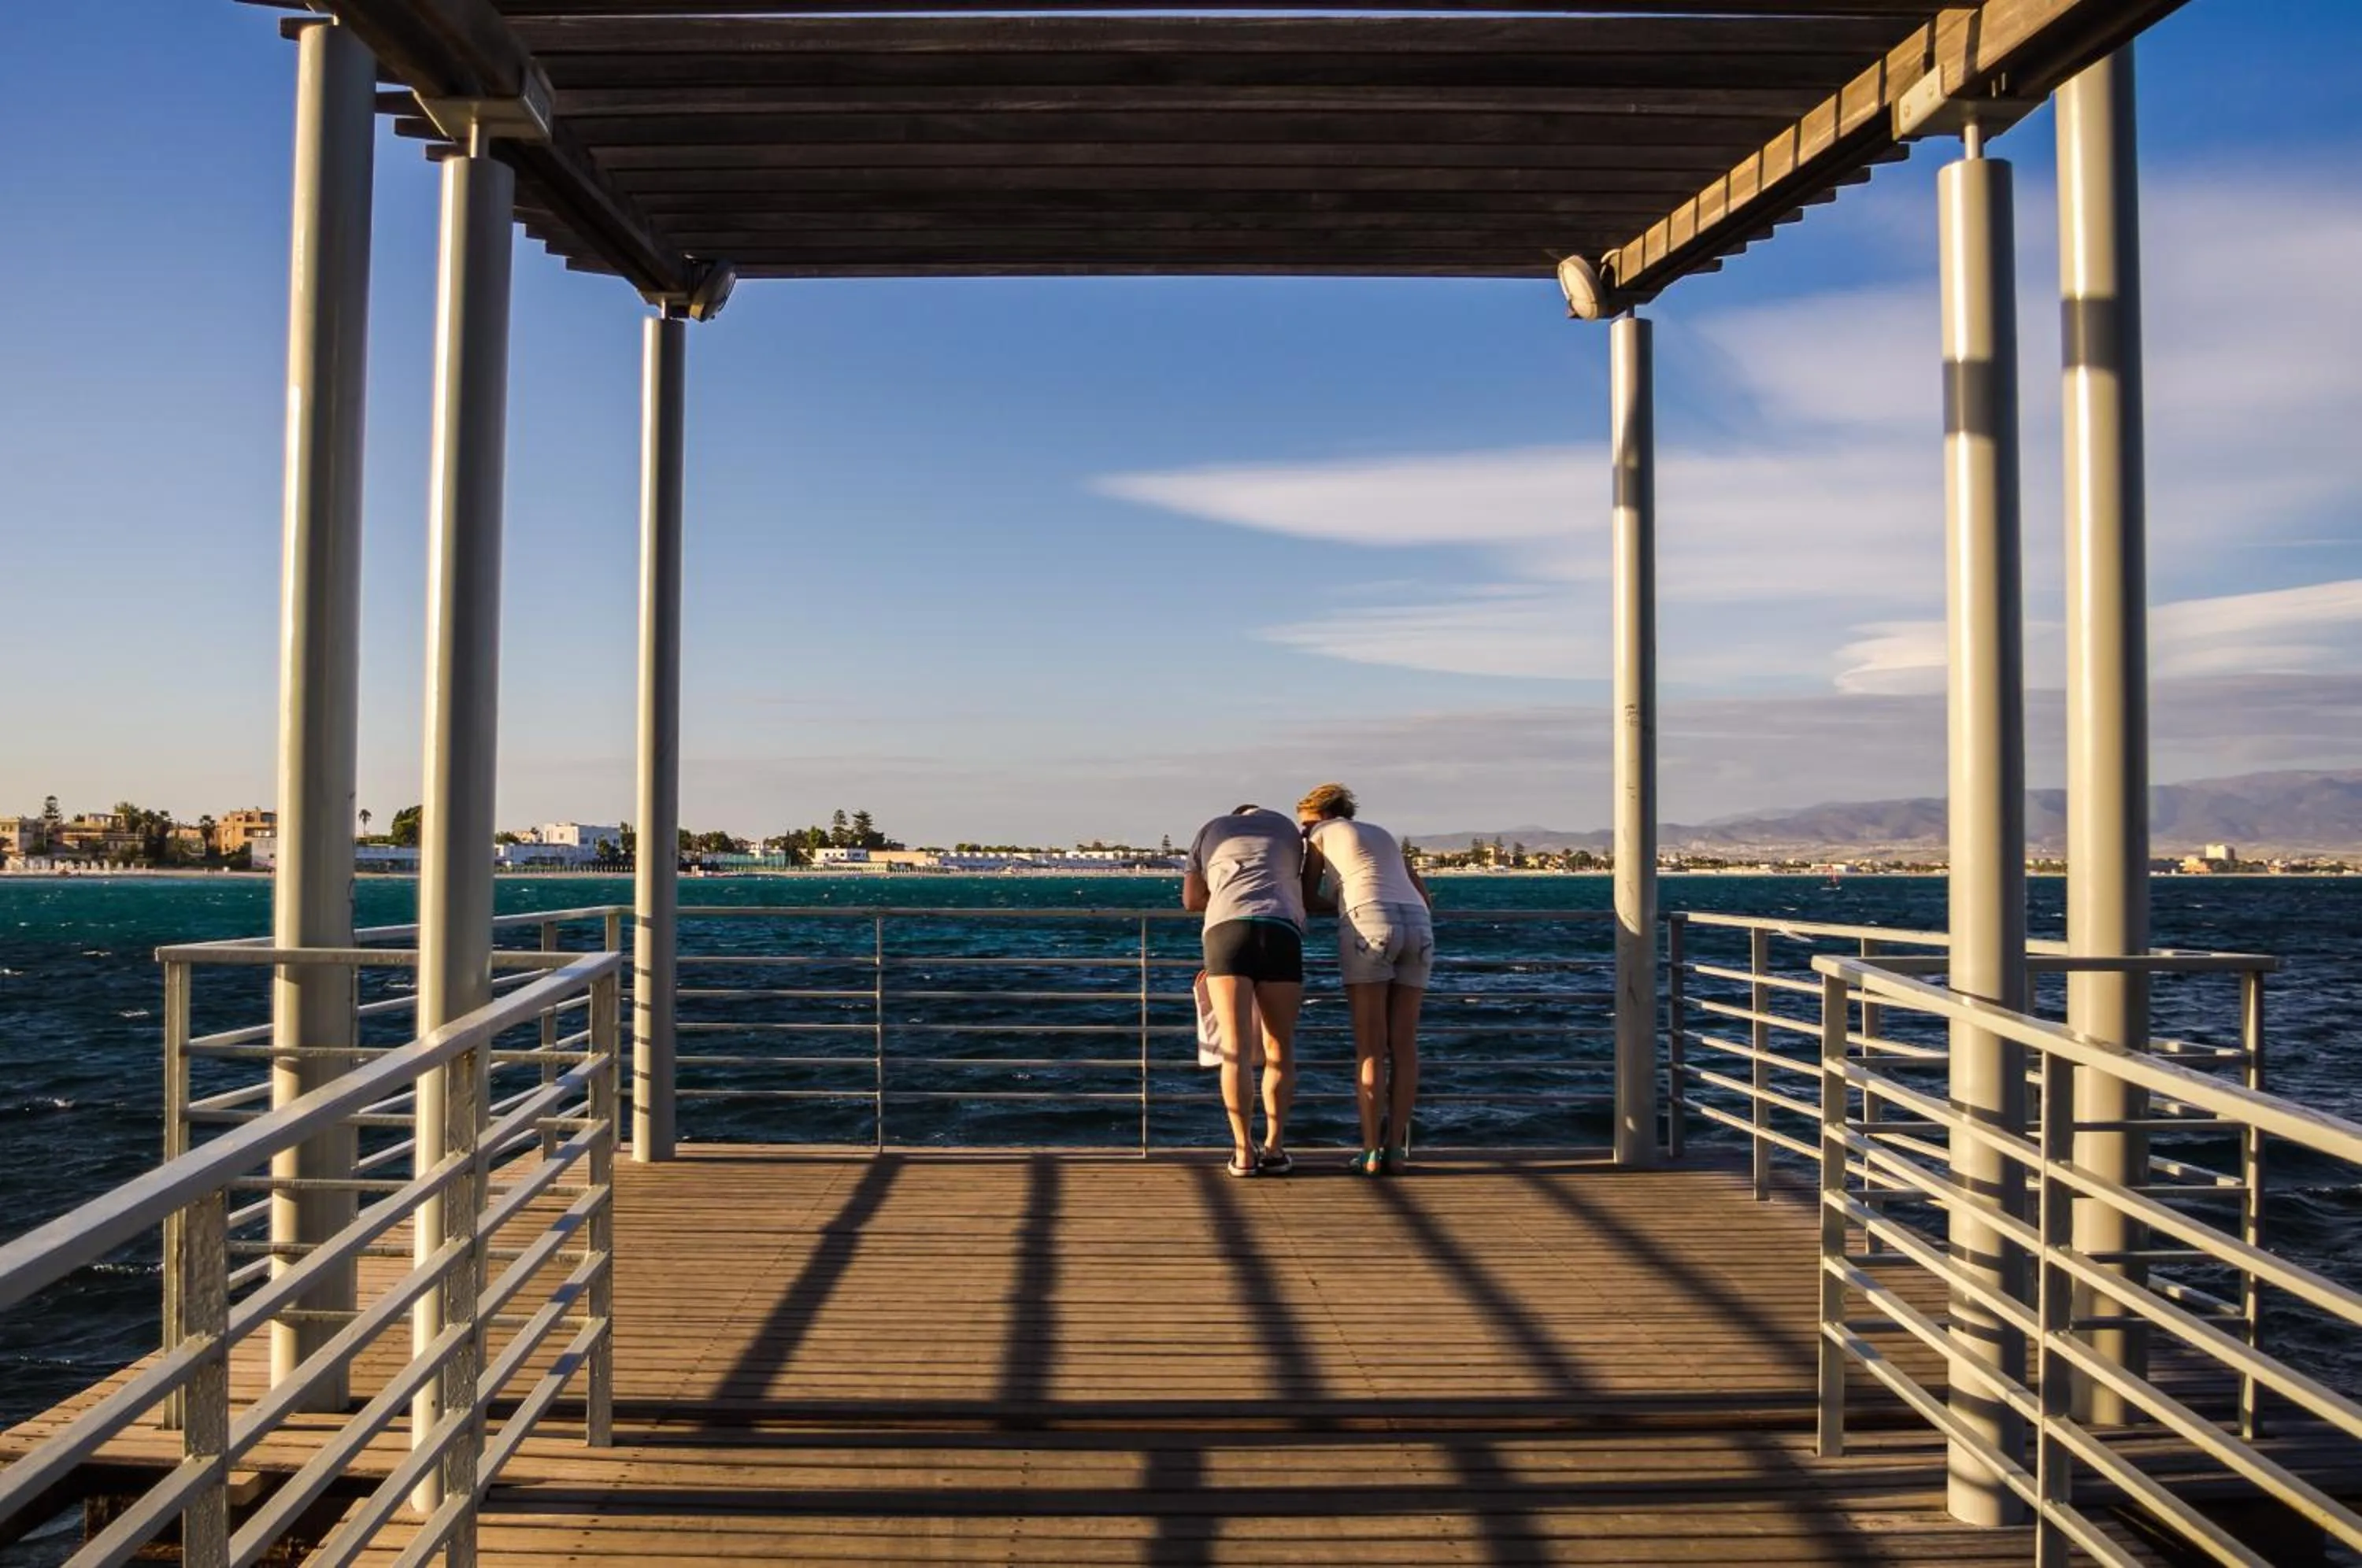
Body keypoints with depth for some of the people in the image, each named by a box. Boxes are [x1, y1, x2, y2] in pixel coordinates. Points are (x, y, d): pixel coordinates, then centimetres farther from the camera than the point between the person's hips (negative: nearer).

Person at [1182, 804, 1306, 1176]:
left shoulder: (1212, 830, 30)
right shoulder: (1287, 828, 30)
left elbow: (1190, 899, 30)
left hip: (1227, 929, 0)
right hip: (1280, 932, 0)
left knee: (1236, 1048, -2)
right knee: (1279, 1046, 10)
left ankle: (1244, 1152, -5)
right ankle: (1275, 1148, 7)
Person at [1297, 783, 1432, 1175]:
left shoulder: (1322, 832, 20)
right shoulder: (1383, 836, 34)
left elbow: (1308, 898, 21)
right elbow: (1426, 898, 31)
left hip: (1368, 926, -5)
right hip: (1417, 929, 5)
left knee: (1369, 1046, -2)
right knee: (1403, 1044, 7)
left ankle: (1372, 1152, -5)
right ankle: (1395, 1148, 5)